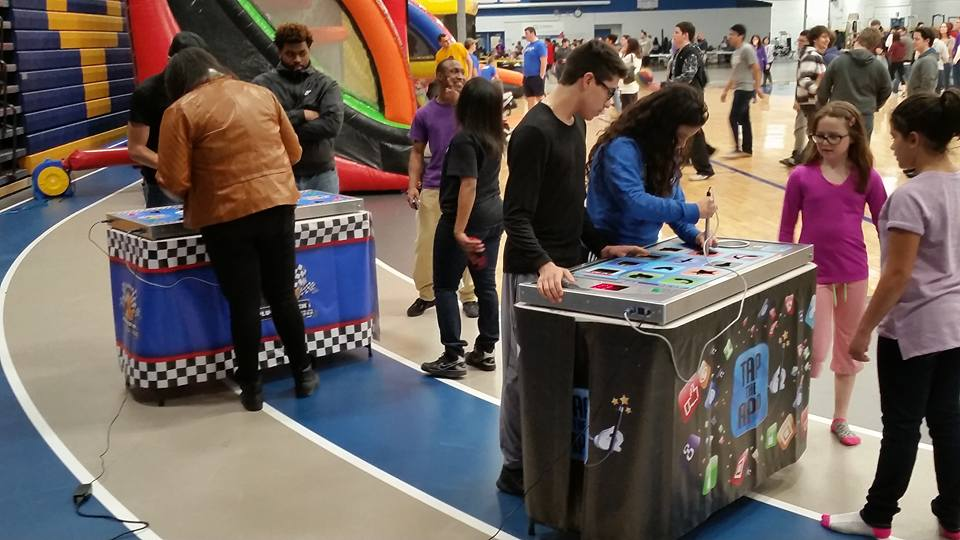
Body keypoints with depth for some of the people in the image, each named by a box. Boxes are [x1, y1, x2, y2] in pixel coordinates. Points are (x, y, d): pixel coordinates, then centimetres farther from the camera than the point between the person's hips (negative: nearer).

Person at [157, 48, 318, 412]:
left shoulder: (181, 111, -5)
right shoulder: (262, 94, 9)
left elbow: (174, 182, -9)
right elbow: (293, 152, 15)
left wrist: (198, 194, 12)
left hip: (227, 217, -4)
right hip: (278, 205, 4)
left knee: (243, 304, 7)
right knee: (283, 296, 15)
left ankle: (251, 389, 17)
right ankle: (303, 374, 25)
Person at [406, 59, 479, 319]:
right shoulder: (424, 113, 2)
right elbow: (417, 152, 5)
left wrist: (458, 102, -17)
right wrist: (412, 185, -6)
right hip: (433, 188, 1)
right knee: (425, 244, 6)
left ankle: (469, 296, 17)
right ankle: (427, 293, 23)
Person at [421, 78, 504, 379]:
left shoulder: (464, 139, -18)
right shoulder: (495, 137, 6)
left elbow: (468, 185, -25)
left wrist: (459, 230, -26)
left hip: (467, 220, -8)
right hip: (494, 216, 8)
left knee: (445, 286, 1)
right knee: (486, 284, 13)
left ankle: (453, 357, 0)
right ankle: (485, 351, 20)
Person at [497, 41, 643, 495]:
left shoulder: (576, 126, 10)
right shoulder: (534, 132, -18)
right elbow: (516, 215, -21)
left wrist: (599, 246, 11)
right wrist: (543, 264, -34)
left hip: (566, 266, 8)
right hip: (534, 274, -8)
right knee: (526, 371, 3)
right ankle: (516, 467, 16)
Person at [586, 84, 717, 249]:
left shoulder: (664, 151, 8)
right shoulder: (622, 148, -17)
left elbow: (674, 203, 13)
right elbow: (634, 203, -28)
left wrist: (693, 235, -5)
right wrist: (693, 211, -21)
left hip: (646, 249, 7)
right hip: (611, 252, -7)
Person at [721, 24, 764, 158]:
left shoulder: (747, 49, -12)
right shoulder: (736, 51, 15)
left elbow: (757, 69, -15)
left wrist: (758, 88, -18)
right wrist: (726, 90, 23)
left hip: (746, 89, -9)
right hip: (739, 89, 9)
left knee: (734, 118, -11)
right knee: (743, 119, 10)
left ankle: (738, 148, -6)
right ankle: (747, 150, 14)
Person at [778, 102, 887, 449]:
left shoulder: (867, 178, -2)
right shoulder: (802, 176, -6)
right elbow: (786, 230, 0)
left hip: (854, 275, 2)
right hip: (813, 274, -2)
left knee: (849, 350, 14)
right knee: (814, 352, -5)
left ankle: (840, 420, 31)